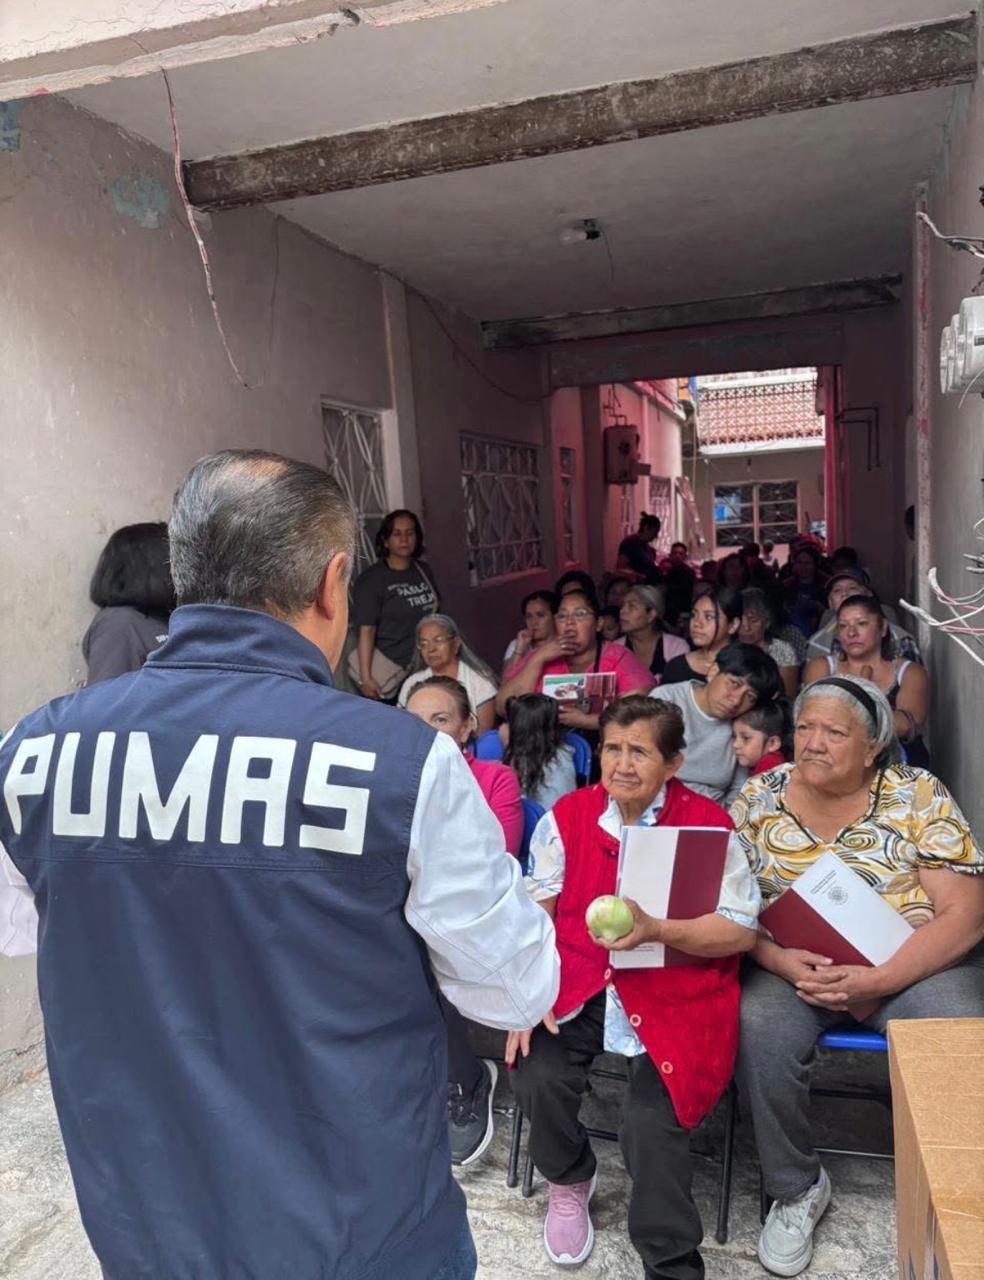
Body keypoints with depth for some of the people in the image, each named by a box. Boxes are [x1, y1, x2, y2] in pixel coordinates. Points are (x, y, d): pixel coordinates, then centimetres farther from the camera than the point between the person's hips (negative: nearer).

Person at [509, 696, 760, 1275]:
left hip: (675, 993, -2)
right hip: (578, 983, 3)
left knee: (650, 1120, -21)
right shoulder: (567, 816, 3)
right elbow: (533, 912, 4)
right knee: (537, 1078, -18)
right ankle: (569, 1183, 18)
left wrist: (655, 930, -23)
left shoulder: (708, 824, -6)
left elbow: (742, 930, -8)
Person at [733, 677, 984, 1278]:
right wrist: (781, 962, -19)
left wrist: (879, 981, -20)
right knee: (760, 1032, -28)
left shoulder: (919, 795, -3)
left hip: (912, 962, 0)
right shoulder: (759, 798, 2)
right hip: (790, 964, 1)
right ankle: (797, 1190, 0)